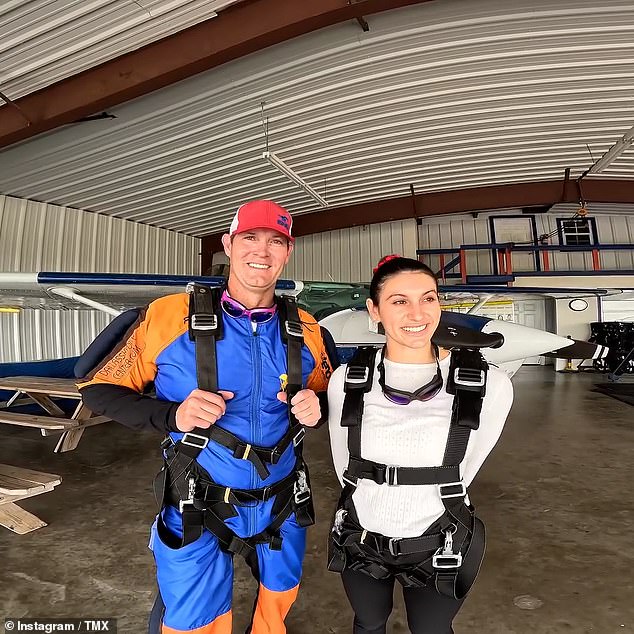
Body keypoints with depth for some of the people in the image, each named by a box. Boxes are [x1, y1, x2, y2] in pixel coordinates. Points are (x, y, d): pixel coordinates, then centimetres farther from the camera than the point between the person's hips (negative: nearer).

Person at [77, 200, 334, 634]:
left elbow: (325, 395, 10)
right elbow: (100, 389, -8)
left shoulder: (305, 329, -5)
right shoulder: (169, 316, -16)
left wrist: (316, 408, -14)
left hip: (282, 506, 4)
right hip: (198, 512, -3)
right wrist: (172, 415, -25)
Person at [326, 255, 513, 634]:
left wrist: (425, 505, 9)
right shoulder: (347, 380, -14)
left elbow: (465, 468, -2)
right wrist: (373, 505, 11)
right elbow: (344, 464, 2)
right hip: (360, 540, 2)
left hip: (438, 546, -1)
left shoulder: (488, 385, -18)